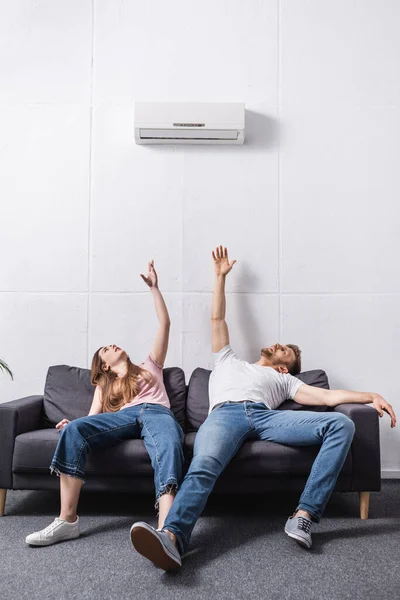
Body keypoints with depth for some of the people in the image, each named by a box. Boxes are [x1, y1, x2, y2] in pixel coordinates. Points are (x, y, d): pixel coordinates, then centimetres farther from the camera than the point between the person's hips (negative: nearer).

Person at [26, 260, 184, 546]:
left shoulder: (149, 367, 34)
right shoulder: (104, 385, 35)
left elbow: (165, 323, 30)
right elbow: (94, 418, 17)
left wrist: (154, 287, 28)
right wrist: (72, 423, -6)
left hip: (157, 412, -1)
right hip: (124, 416, 2)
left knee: (169, 446, -39)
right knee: (73, 430, -29)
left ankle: (166, 532, -60)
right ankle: (67, 520, -29)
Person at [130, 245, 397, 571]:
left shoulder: (283, 380, 36)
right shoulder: (228, 360, 41)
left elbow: (327, 395, 21)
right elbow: (217, 319, 38)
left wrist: (370, 395, 7)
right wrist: (221, 276, 42)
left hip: (266, 416, 1)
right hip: (225, 414, -1)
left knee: (341, 424, -22)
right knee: (203, 467, -35)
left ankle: (304, 515, -27)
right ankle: (171, 538, -57)